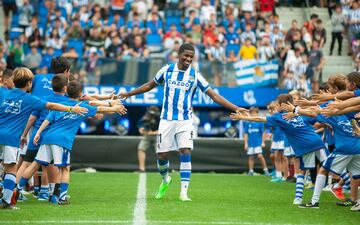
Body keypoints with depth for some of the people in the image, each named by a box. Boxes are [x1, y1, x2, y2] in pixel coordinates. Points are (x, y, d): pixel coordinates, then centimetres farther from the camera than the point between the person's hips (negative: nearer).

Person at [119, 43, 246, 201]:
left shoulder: (195, 76, -3)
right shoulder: (167, 70, 1)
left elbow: (214, 95, -3)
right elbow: (151, 85, 17)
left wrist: (235, 108, -11)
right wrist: (129, 94, 21)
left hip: (185, 121, -1)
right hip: (167, 119, 1)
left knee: (185, 153, -15)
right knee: (162, 155, 1)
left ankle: (184, 192, -12)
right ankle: (165, 180, 32)